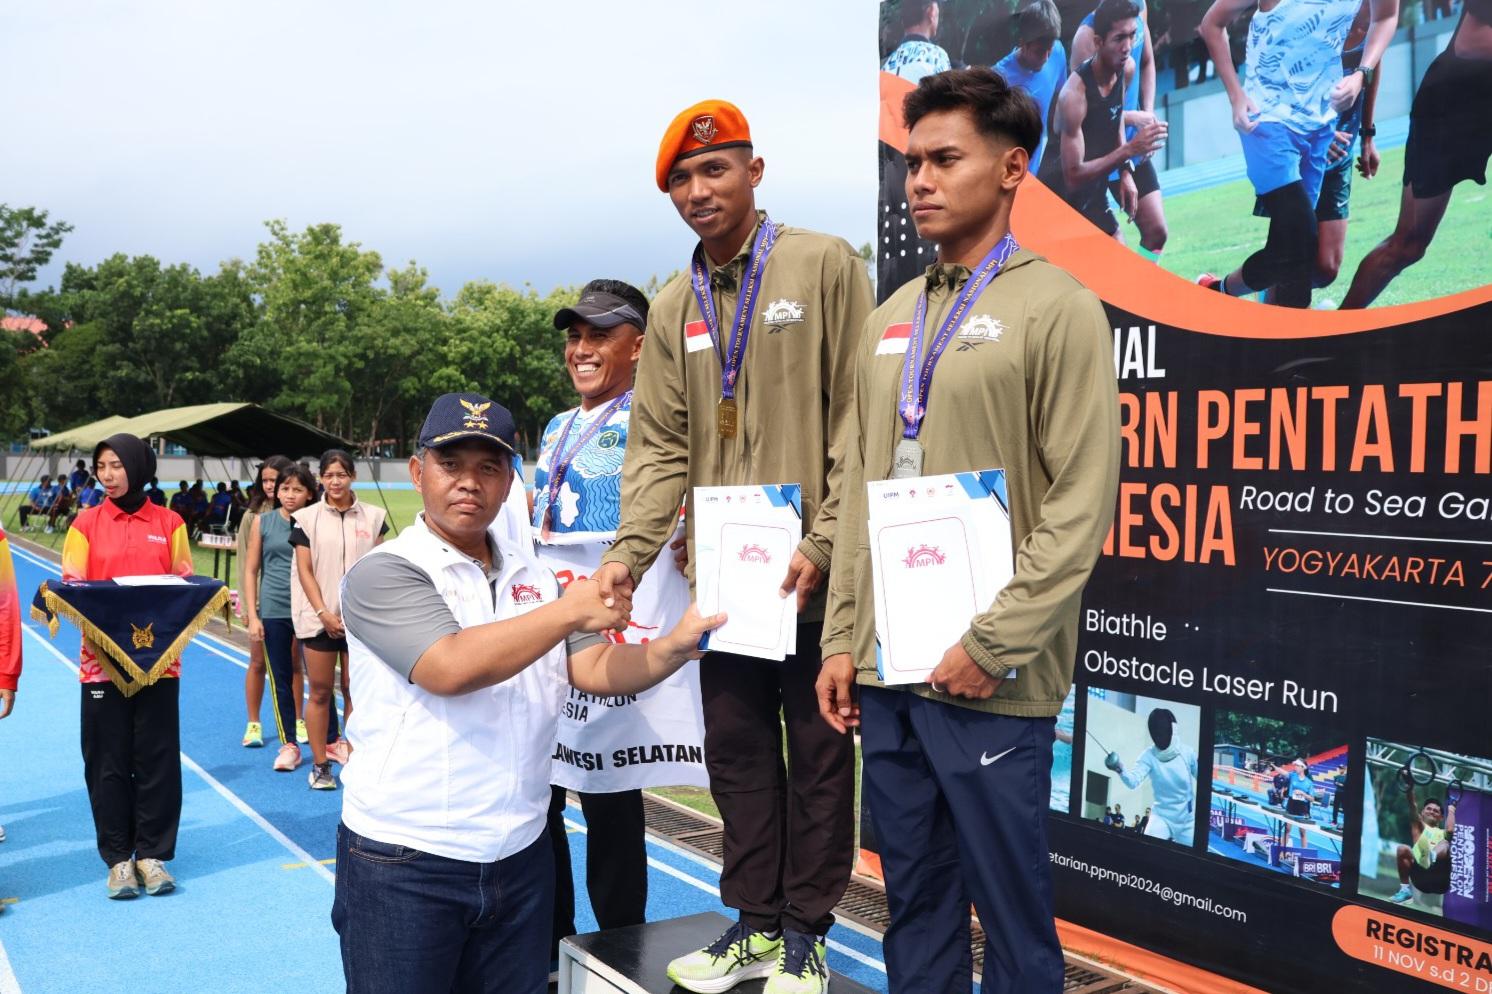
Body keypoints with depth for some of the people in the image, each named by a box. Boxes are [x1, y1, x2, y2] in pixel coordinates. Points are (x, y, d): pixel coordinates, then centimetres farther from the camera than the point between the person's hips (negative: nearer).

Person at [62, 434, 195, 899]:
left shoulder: (169, 523, 4)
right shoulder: (87, 523, 3)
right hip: (103, 659, 0)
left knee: (157, 758, 4)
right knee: (108, 761, 5)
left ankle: (152, 853, 15)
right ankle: (118, 858, 16)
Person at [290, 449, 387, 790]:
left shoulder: (372, 517, 6)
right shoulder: (307, 518, 3)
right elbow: (304, 570, 1)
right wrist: (324, 613, -8)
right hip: (319, 617, -1)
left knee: (354, 691, 2)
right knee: (320, 692, 3)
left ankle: (353, 759, 11)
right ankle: (320, 765, 13)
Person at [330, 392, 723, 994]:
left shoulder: (534, 577, 9)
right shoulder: (383, 574, -9)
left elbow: (595, 669, 1)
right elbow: (450, 668, -24)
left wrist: (674, 647, -17)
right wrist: (568, 611, -25)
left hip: (521, 858, 5)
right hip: (404, 865, -5)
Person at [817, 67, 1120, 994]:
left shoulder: (1059, 309, -5)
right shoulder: (888, 320, 14)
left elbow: (1081, 504, -11)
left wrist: (993, 646, -15)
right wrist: (841, 639, 9)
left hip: (990, 682, -5)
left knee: (1012, 904, 7)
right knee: (914, 899, 16)